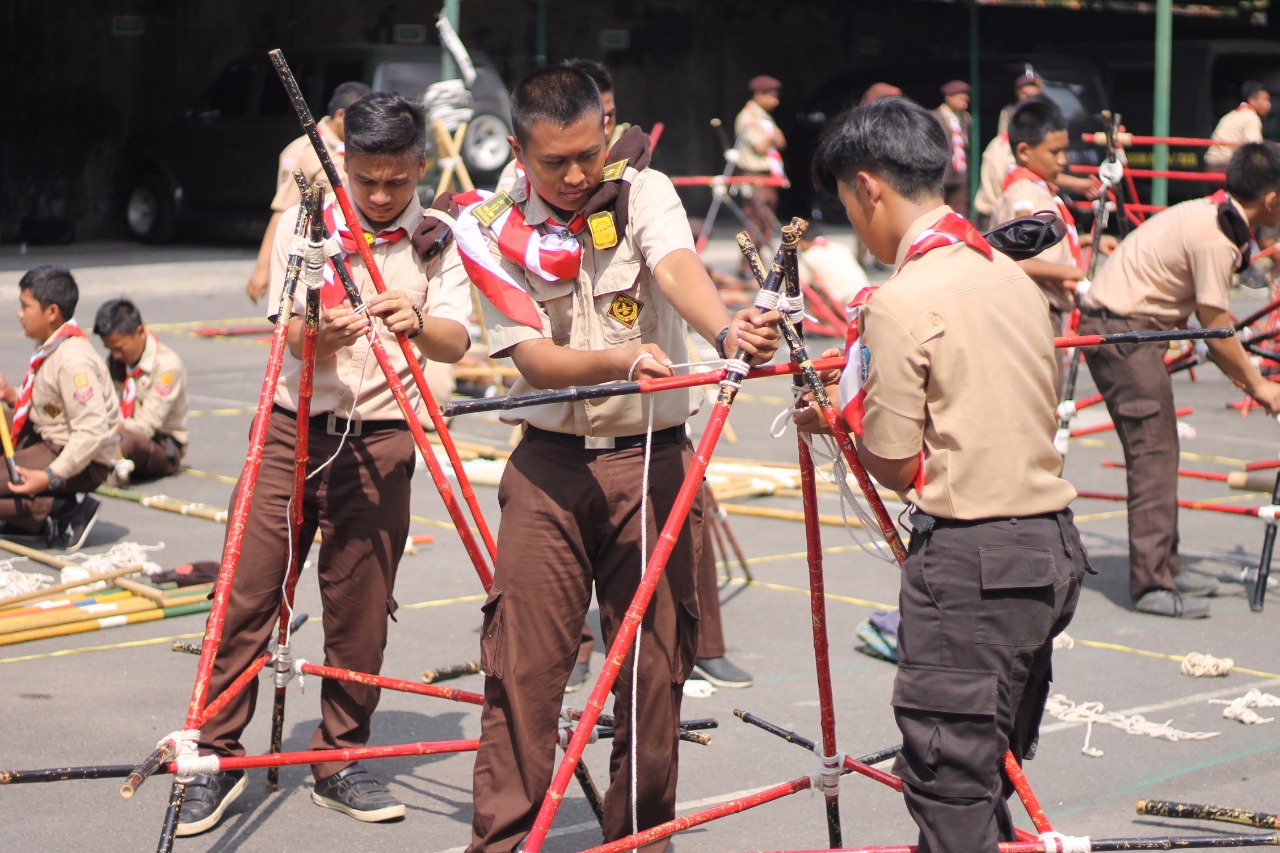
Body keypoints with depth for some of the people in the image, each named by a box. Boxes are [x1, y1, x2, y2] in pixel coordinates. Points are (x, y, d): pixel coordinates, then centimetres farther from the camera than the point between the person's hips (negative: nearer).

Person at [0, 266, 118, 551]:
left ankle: (68, 511, -10)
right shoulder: (50, 348, 7)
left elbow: (92, 431, -29)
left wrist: (50, 477, -32)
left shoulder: (73, 360, -23)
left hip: (82, 462, -10)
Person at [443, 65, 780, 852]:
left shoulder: (643, 192, -1)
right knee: (522, 662, -3)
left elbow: (678, 267, -23)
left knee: (655, 661, 3)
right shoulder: (496, 230, 0)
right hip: (550, 463, 0)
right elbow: (535, 360, -10)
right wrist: (622, 358, -30)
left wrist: (726, 329, -45)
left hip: (652, 460, 0)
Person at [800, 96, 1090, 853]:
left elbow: (897, 467, -11)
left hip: (969, 562, -9)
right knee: (990, 775, 18)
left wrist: (839, 418, 8)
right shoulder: (1013, 275, 9)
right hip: (1054, 547, 9)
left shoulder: (902, 301, -15)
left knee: (948, 783, -2)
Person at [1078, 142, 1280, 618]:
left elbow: (1208, 322, 15)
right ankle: (1152, 586, -8)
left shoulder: (1215, 218, 10)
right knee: (1154, 455, -9)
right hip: (1121, 332, -10)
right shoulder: (1215, 238, -21)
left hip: (1126, 329, 10)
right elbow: (1217, 328, -15)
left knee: (1158, 453, 14)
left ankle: (1164, 567, 22)